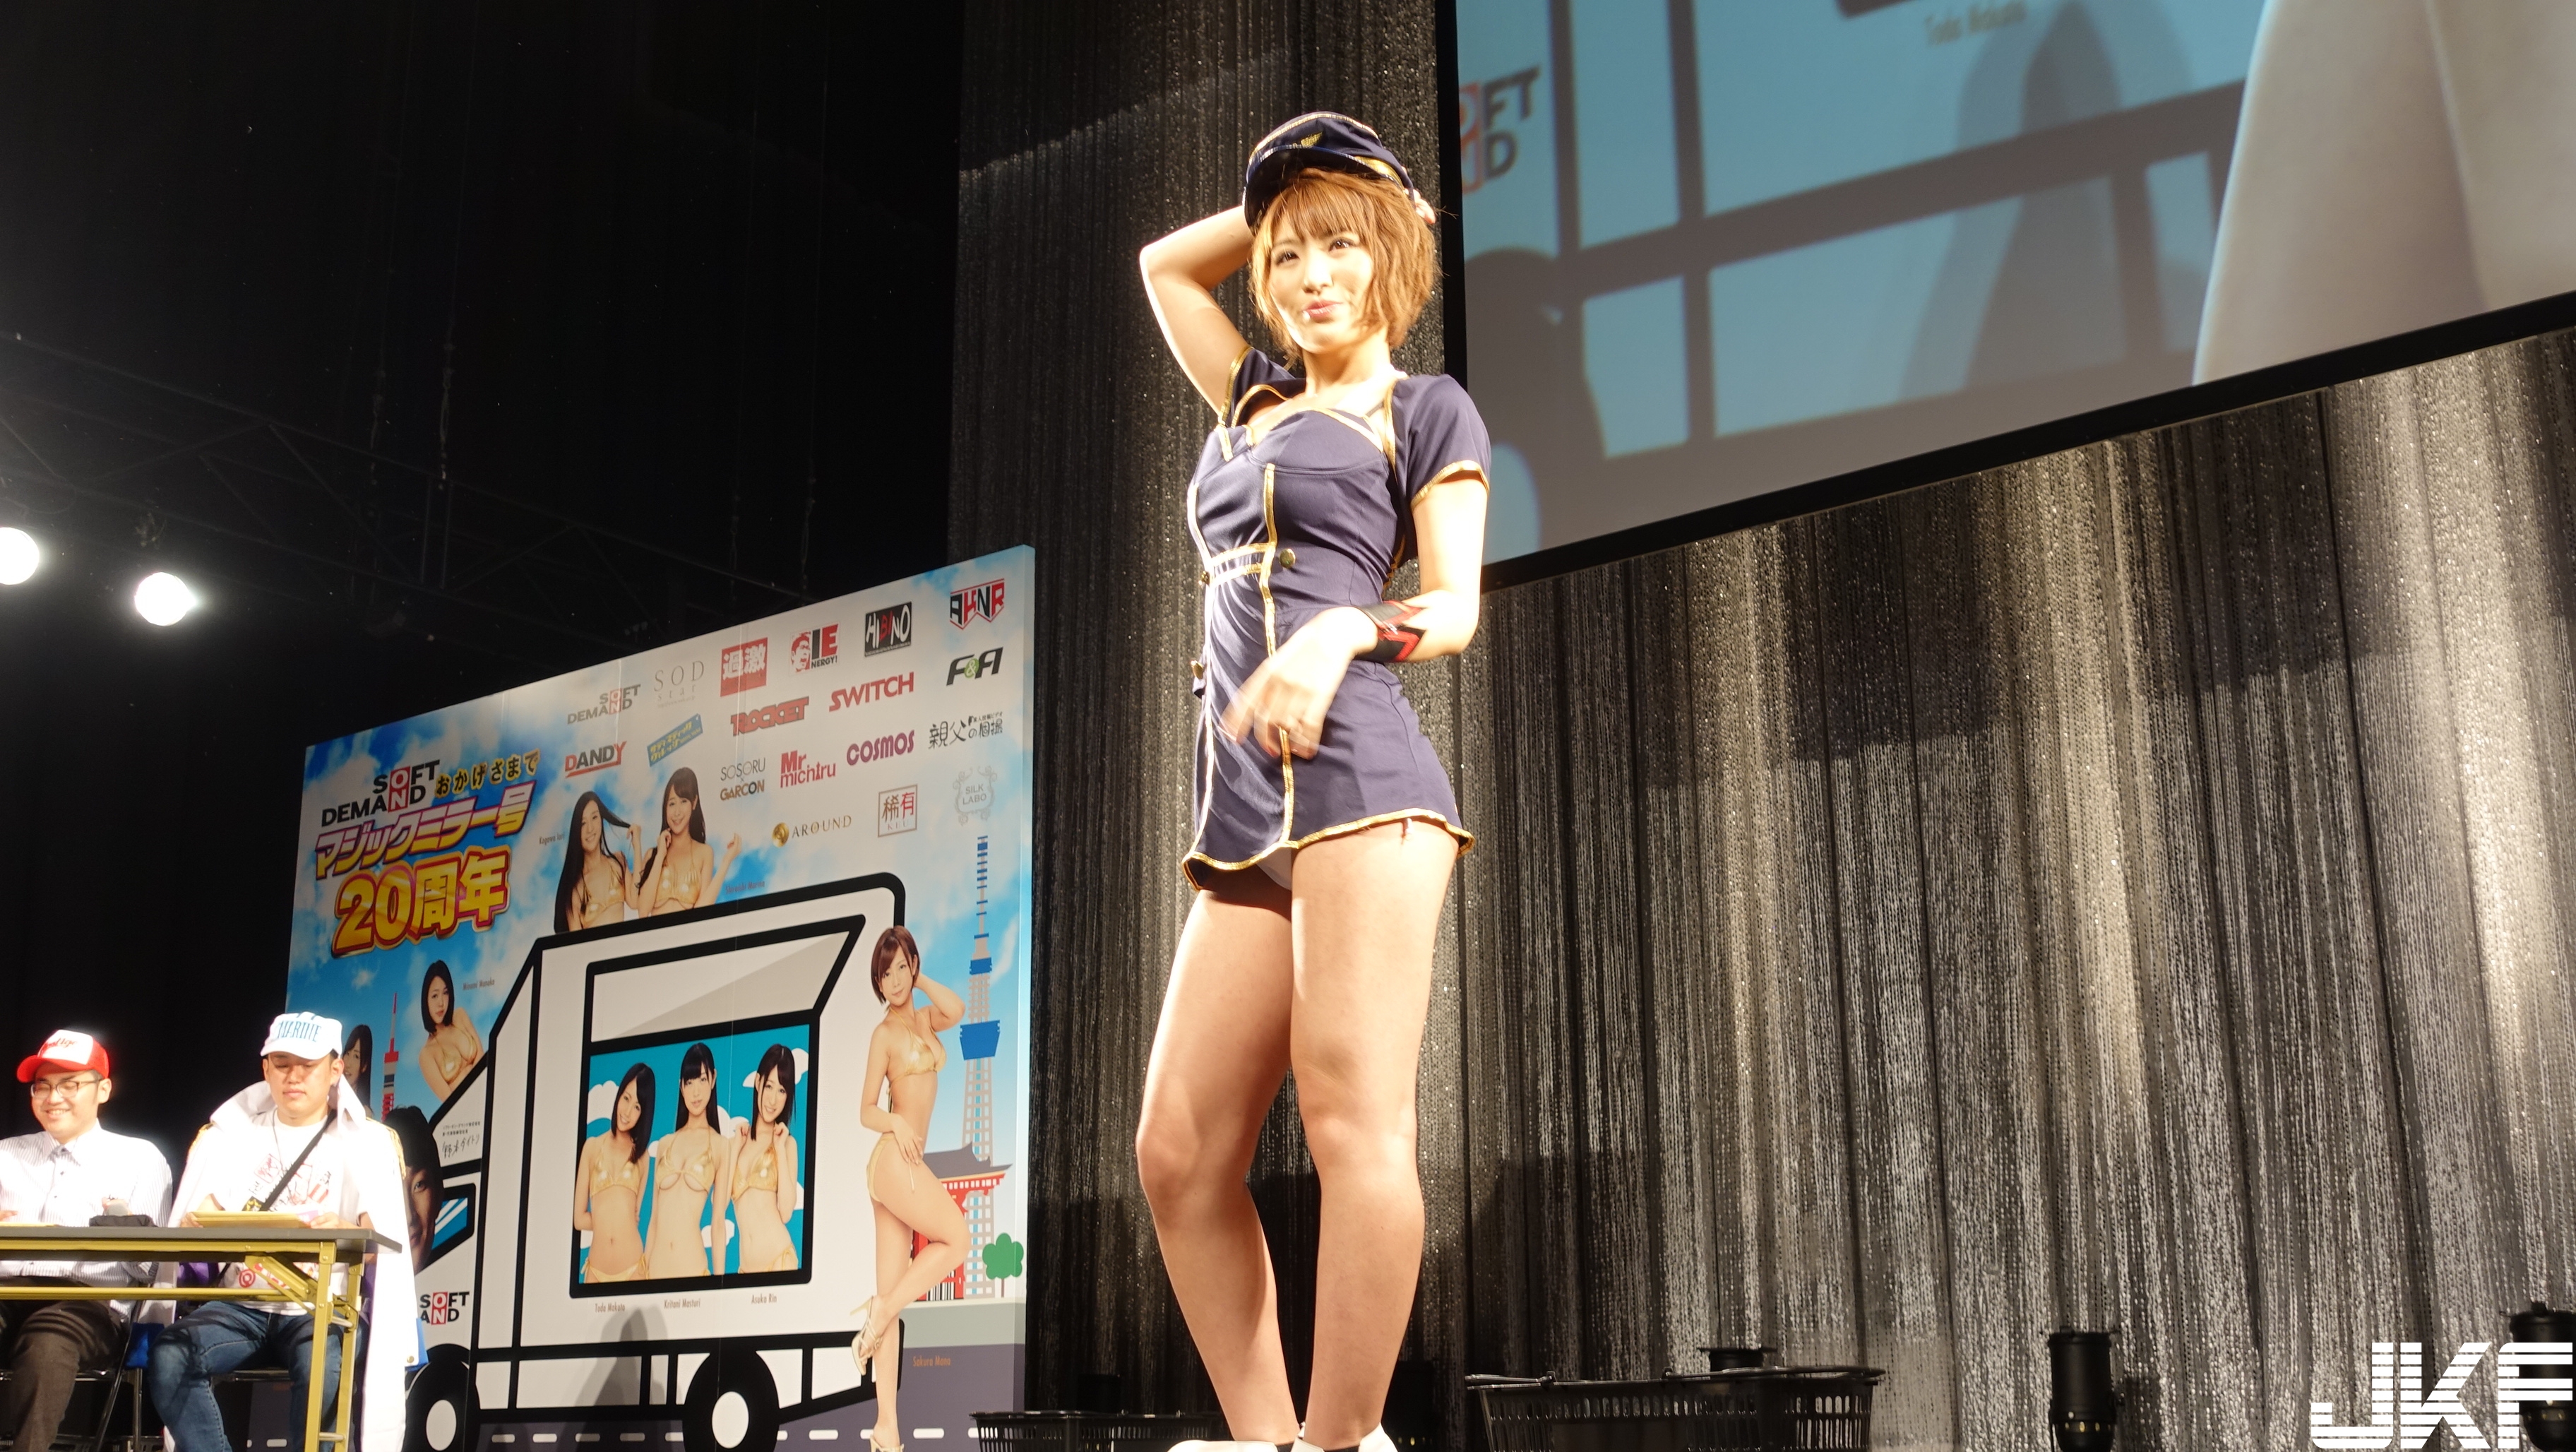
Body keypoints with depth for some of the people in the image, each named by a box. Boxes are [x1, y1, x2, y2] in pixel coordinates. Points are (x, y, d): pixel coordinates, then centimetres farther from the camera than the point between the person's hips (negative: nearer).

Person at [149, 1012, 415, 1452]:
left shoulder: (364, 1143, 4)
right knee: (168, 1357, -27)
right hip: (243, 1307, 3)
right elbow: (197, 1220, 3)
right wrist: (193, 1226, -22)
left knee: (323, 1368, -35)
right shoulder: (233, 1133, 13)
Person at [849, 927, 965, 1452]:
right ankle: (880, 1312, -4)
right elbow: (866, 1110, -7)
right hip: (894, 1161, -6)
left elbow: (956, 1010, -8)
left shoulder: (925, 1019, 15)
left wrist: (922, 980, 2)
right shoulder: (884, 1034, -3)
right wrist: (895, 1122, -25)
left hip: (905, 1166, 6)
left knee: (892, 1296, 2)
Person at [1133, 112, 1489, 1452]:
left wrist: (1342, 632, -15)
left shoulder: (1428, 410, 13)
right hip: (1243, 815, 6)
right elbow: (1164, 263, 41)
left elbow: (1455, 609, 2)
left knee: (1352, 1117, -16)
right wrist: (1281, 201, 32)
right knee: (1179, 1153, -3)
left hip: (1359, 774, -6)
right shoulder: (1256, 402, 28)